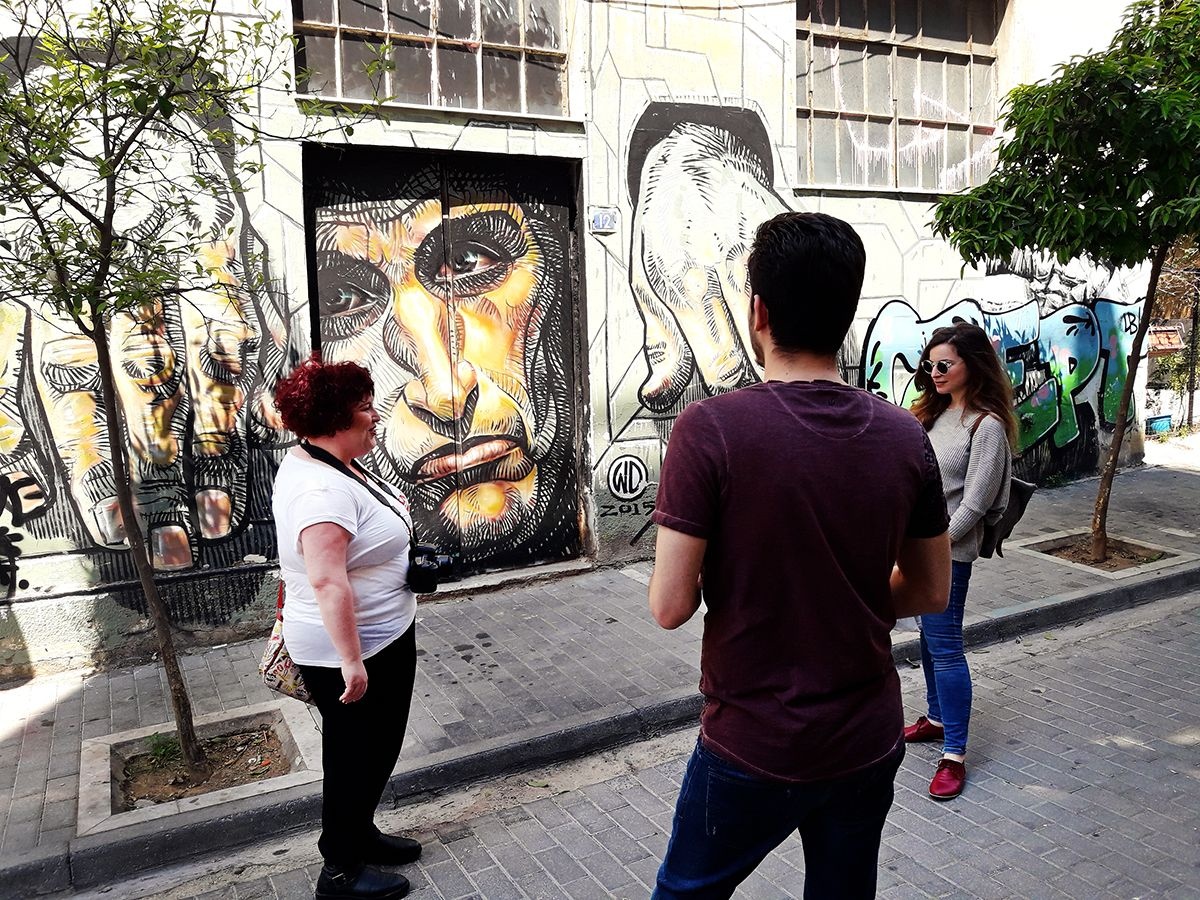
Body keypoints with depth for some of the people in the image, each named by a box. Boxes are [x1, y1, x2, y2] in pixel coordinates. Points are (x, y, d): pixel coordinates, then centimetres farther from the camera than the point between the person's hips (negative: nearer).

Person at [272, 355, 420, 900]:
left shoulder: (314, 463, 4)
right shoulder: (323, 490, -29)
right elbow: (328, 582, -33)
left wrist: (391, 514, 9)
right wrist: (351, 662, -32)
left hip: (377, 638, 10)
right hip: (354, 650, -10)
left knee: (374, 748, 24)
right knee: (356, 755, 8)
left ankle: (359, 834, 44)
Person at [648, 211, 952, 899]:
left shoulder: (711, 428, -21)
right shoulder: (905, 435, -6)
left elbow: (670, 606, -19)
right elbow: (932, 592, 3)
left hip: (754, 746, -4)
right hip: (869, 742, 4)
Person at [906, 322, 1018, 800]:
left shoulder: (987, 425, -14)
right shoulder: (934, 411, 10)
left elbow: (974, 504, -17)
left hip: (947, 551, -8)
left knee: (945, 647, -3)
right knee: (929, 637, 19)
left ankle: (954, 755, 6)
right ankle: (937, 717, 35)